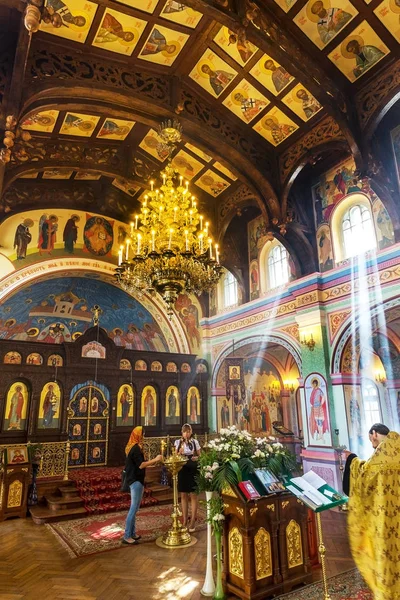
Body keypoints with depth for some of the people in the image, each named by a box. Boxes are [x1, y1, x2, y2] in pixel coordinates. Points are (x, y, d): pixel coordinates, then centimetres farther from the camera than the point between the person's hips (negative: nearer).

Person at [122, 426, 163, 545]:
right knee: (134, 508, -5)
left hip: (133, 480, 10)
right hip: (136, 481, -10)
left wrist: (153, 462, 14)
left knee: (134, 508, 15)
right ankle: (127, 536, 0)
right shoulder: (135, 448, -18)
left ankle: (132, 533, 21)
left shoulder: (131, 447, 12)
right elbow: (141, 465, -23)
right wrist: (155, 459, -18)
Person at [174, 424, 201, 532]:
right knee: (183, 495, 11)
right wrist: (179, 453, -18)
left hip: (193, 470, -2)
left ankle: (192, 521, 12)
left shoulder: (195, 442, -3)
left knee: (193, 495, 3)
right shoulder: (178, 442, 1)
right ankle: (185, 520, 24)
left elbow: (200, 455, 3)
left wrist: (196, 458, -18)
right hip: (182, 470, 2)